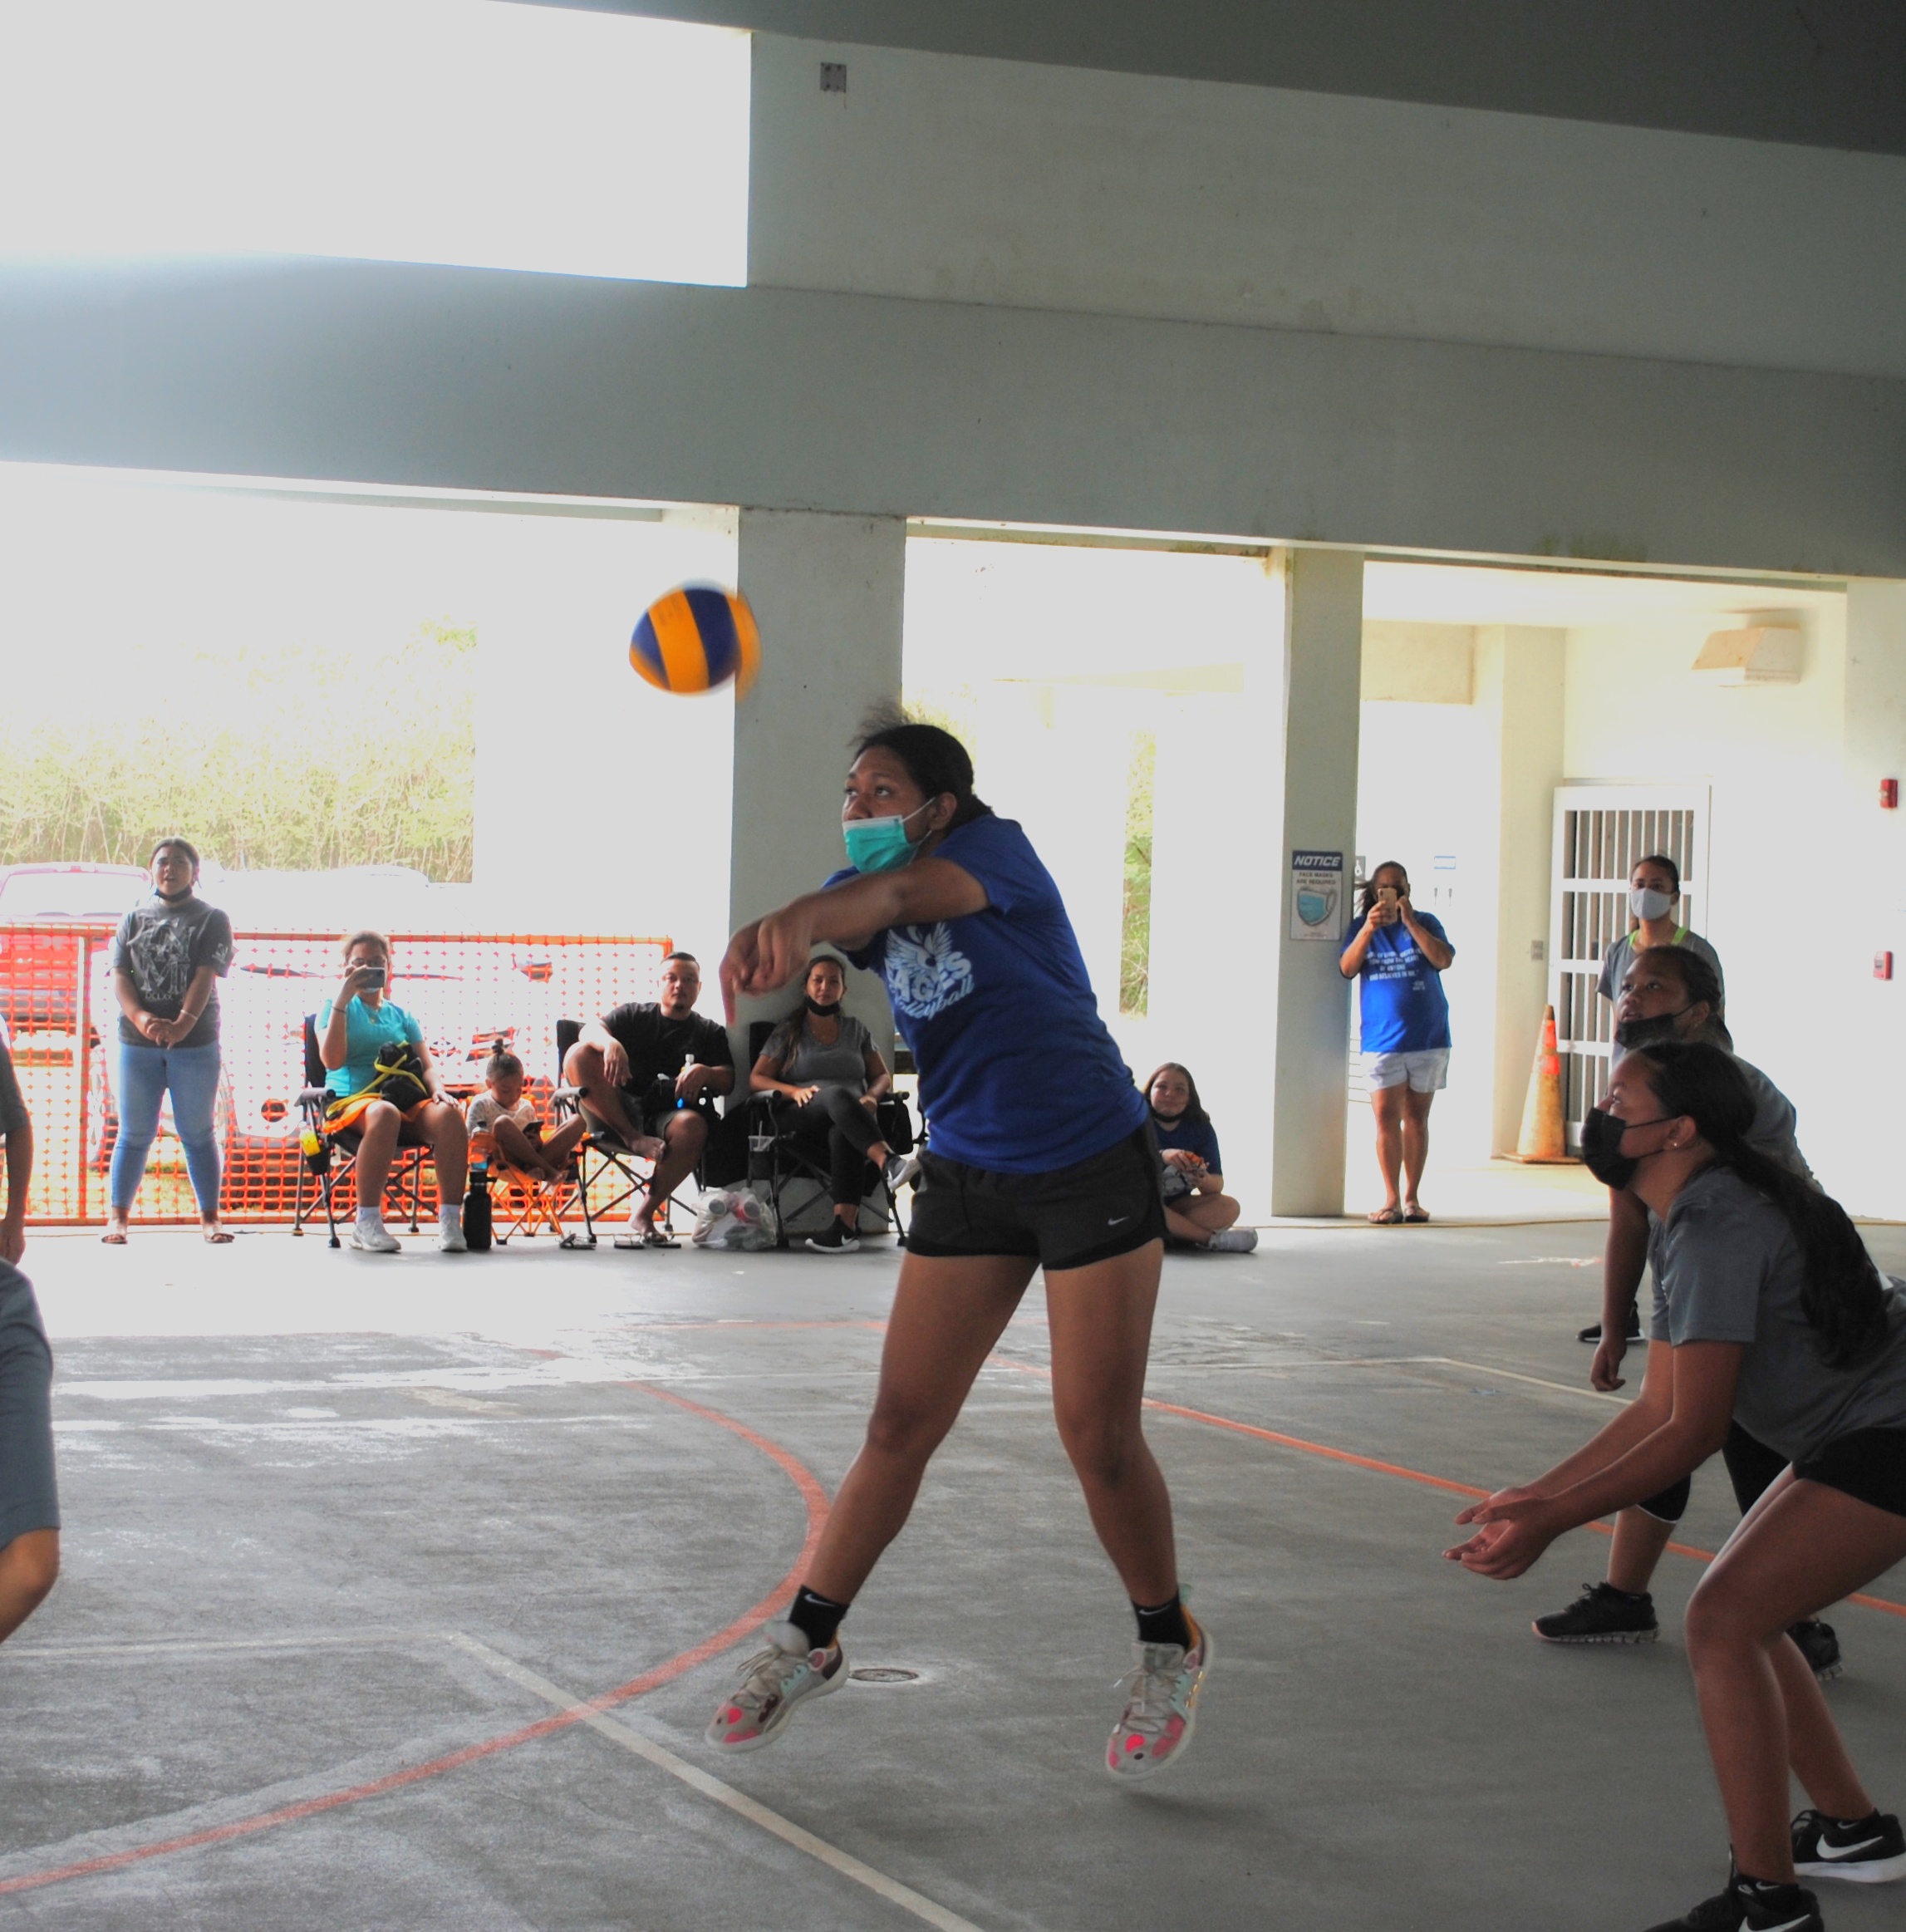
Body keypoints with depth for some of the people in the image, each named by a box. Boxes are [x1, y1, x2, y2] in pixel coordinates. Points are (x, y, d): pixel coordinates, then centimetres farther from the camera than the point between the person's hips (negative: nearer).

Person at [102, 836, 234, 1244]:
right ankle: (117, 1216, 9)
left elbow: (206, 976, -8)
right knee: (134, 1134, 4)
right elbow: (119, 974, 2)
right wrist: (140, 1018, -16)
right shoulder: (135, 918, 11)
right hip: (137, 1042, 2)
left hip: (195, 1044, -2)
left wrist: (184, 1023, -23)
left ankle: (209, 1217, 9)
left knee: (198, 1134, 4)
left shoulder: (211, 919, 4)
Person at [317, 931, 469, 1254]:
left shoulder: (401, 1016, 22)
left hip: (407, 1103, 4)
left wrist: (438, 1091, -9)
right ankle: (366, 1223, -36)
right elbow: (332, 1060, -6)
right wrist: (341, 1000, -6)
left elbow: (427, 1066, 14)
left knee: (448, 1114, -30)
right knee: (384, 1114, -40)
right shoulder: (335, 1008, 12)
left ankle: (450, 1221, -32)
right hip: (352, 1101, -3)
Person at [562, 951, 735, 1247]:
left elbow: (728, 1081, 5)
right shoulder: (635, 1015, 18)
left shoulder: (711, 1033, 19)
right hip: (619, 1114, 0)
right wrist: (610, 1043, -25)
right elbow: (589, 1031, 0)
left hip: (668, 1117, 0)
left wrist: (704, 1073, -19)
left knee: (692, 1126, -37)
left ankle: (644, 1215, -27)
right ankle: (635, 1140, -28)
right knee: (579, 1055, -21)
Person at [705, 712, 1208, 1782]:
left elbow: (905, 893, -36)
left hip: (1092, 1163, -5)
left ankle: (1170, 1649, 18)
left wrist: (801, 919, -57)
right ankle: (808, 1644, 14)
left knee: (1100, 1436, -3)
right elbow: (862, 907, -21)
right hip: (968, 1174, 5)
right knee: (901, 1426, 2)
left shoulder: (998, 850, -14)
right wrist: (771, 939, -47)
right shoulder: (868, 886, 3)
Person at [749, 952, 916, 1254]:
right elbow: (755, 1081, 11)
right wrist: (794, 1091, -9)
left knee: (842, 1132, -41)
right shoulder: (788, 1032, 19)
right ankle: (888, 1161, -65)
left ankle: (845, 1224, -57)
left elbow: (882, 1076, 23)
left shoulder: (856, 1029, 25)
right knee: (837, 1095, -41)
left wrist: (871, 1096, -2)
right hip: (804, 1116, -1)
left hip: (853, 1113, 1)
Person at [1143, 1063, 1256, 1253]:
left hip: (1177, 1205, 4)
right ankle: (1211, 1239, -27)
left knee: (1228, 1207, -19)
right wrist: (1161, 1156, -39)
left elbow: (1217, 1185, -3)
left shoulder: (1201, 1128, 3)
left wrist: (1205, 1181, -28)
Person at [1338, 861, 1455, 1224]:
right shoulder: (1362, 928, 7)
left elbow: (1443, 960, -12)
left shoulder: (1425, 923, 5)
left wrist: (1410, 921, -17)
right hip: (1382, 1040, 0)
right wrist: (1368, 929, -20)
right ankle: (1391, 1200, -3)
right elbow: (1347, 969, -7)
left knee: (1416, 1118, 6)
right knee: (1387, 1118, -6)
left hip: (1428, 1039, 0)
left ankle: (1411, 1197, 12)